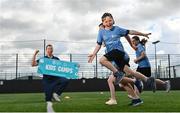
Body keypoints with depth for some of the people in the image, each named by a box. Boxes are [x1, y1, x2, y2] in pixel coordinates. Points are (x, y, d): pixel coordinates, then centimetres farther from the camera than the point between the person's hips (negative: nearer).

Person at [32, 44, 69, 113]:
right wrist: (35, 55, -9)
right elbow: (33, 64, 1)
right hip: (47, 79, -1)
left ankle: (56, 94, -13)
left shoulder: (56, 59, 14)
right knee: (48, 95, -6)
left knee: (65, 80, -26)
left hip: (56, 78, 1)